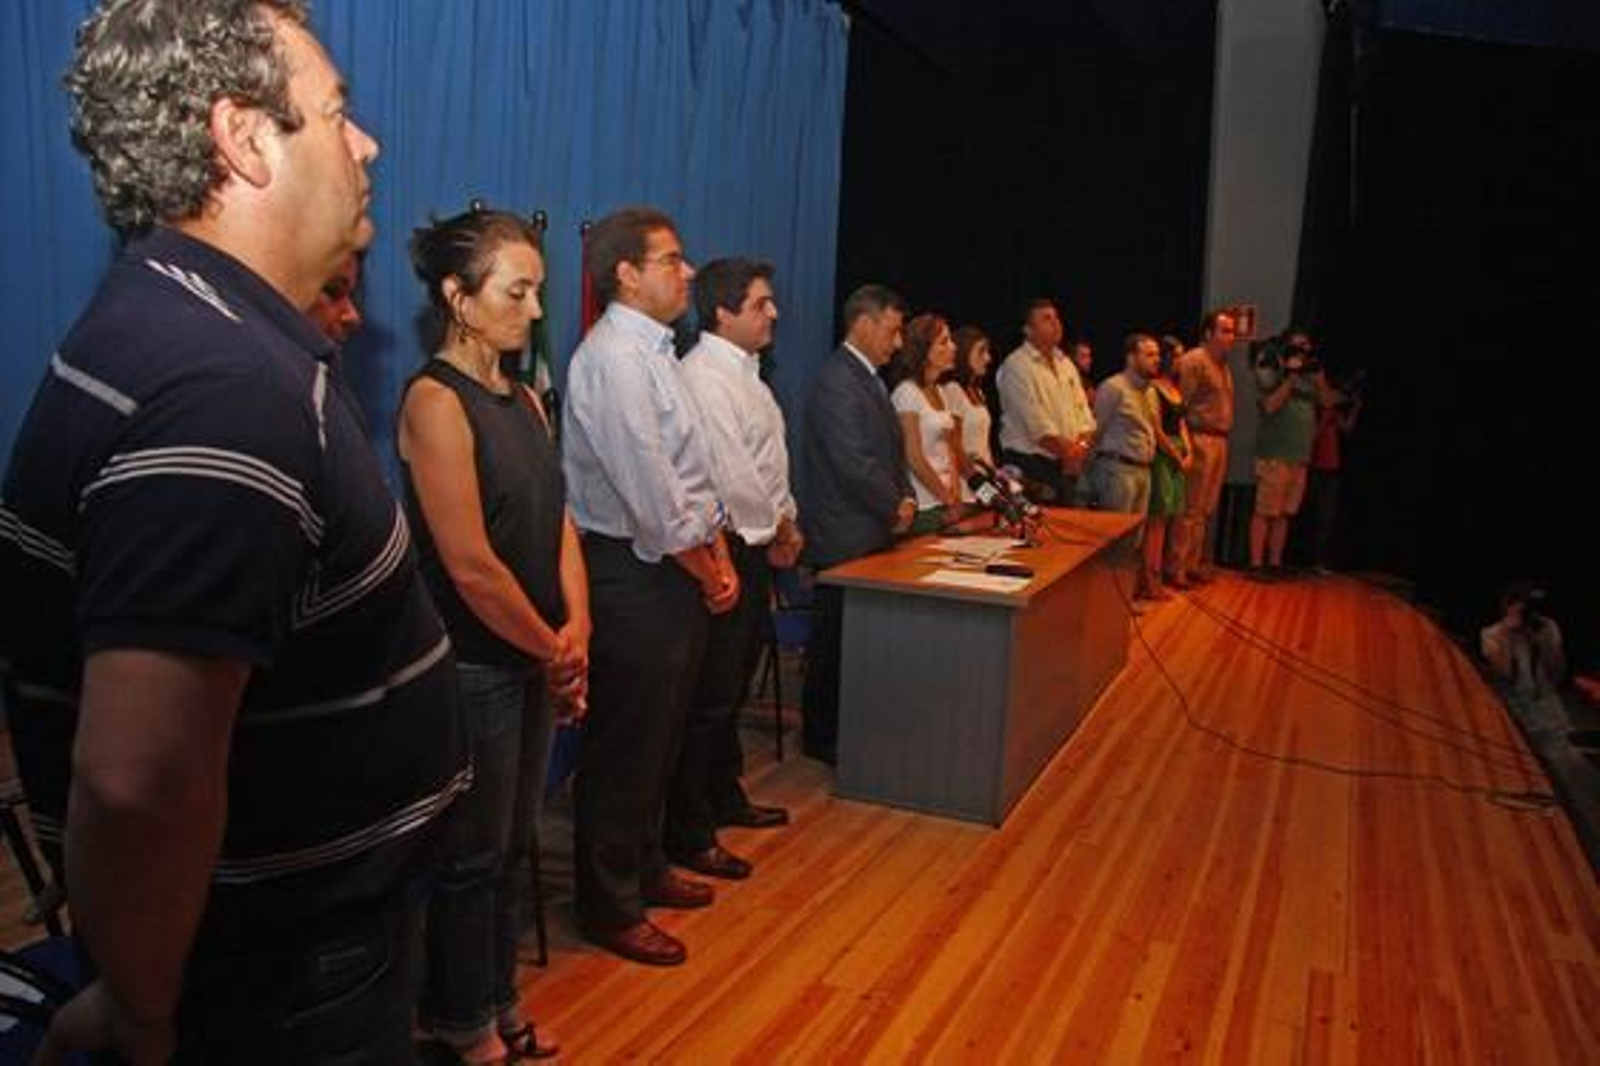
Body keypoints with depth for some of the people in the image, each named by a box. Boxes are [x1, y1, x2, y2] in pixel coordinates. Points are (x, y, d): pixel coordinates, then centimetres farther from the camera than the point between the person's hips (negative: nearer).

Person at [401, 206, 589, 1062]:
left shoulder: (524, 400, 8)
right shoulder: (435, 400, -16)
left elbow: (558, 520, 7)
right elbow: (470, 566, -21)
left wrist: (577, 630, -6)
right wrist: (556, 650, -10)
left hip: (534, 662, 7)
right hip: (473, 667, -7)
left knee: (511, 844, 19)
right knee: (473, 854, 9)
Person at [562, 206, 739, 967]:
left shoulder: (654, 352, 14)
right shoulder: (613, 359, -17)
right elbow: (652, 498, -21)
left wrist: (721, 560, 6)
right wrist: (706, 572, -9)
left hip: (676, 572, 10)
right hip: (632, 576, -10)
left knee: (660, 740, 21)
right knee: (623, 751, 4)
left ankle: (644, 869, 39)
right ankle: (609, 908, 21)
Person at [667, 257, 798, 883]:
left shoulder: (745, 372, 14)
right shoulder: (704, 377, -17)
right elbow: (732, 477, -21)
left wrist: (787, 524, 6)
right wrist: (777, 531, -8)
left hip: (757, 548, 10)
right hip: (725, 550, -10)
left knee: (734, 686, 20)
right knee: (709, 697, -2)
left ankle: (725, 798, 35)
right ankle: (688, 834, 9)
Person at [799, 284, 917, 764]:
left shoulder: (868, 378, 15)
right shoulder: (836, 380, -17)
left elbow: (890, 451, 21)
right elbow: (855, 464, -23)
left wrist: (904, 499, 5)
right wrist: (896, 507, -10)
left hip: (872, 534, 9)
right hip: (845, 539, -9)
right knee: (835, 640, 1)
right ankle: (822, 738, 14)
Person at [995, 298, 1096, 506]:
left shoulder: (1066, 364, 15)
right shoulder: (1016, 366, -9)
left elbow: (1083, 411, 11)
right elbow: (1038, 426, -15)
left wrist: (1081, 446, -6)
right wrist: (1068, 450, -11)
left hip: (1067, 467, 7)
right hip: (1030, 466, -7)